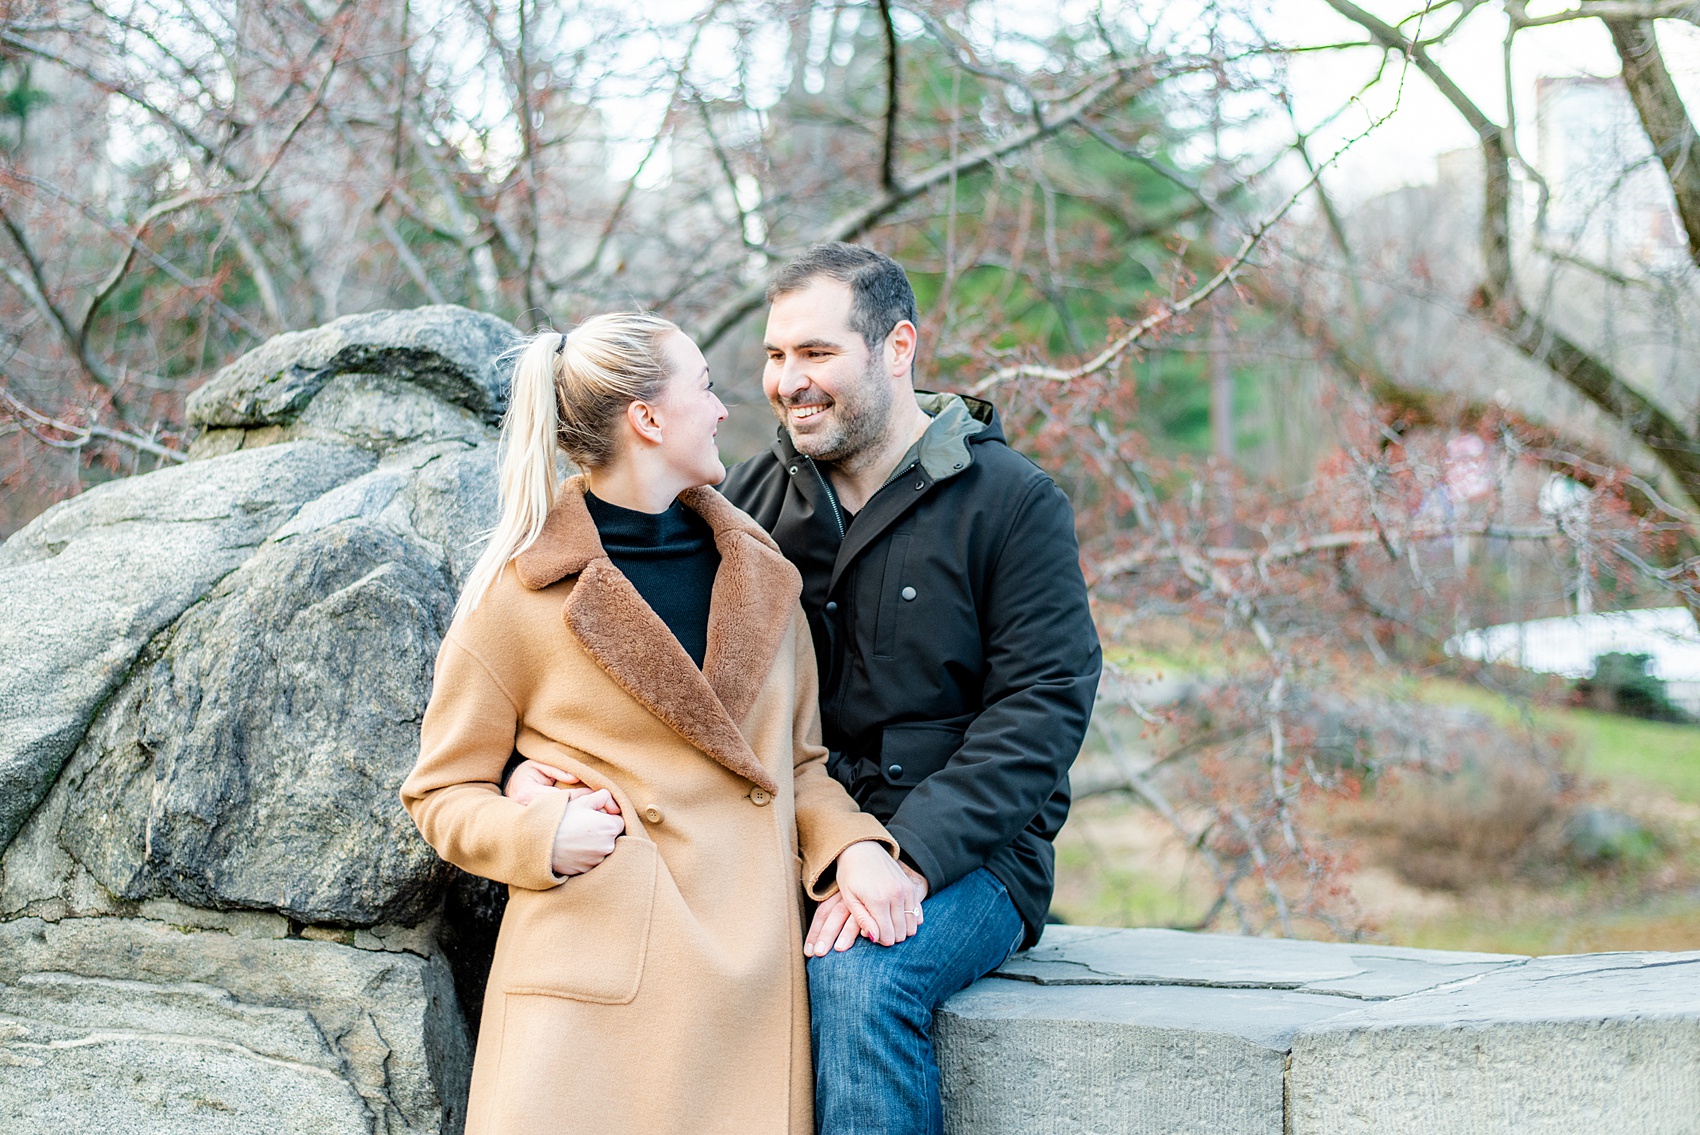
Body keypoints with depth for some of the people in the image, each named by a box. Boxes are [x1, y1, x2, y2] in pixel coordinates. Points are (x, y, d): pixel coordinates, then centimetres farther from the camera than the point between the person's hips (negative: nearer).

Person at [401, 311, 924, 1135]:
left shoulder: (758, 572, 14)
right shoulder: (520, 596, -1)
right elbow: (442, 791, 6)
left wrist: (853, 846, 0)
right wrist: (544, 838, -13)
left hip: (751, 978, 4)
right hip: (592, 990, -4)